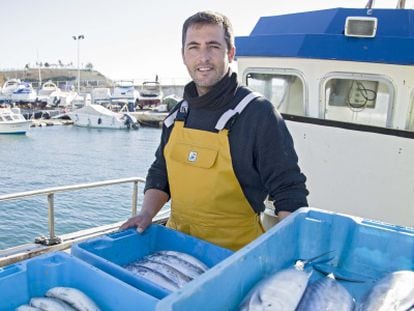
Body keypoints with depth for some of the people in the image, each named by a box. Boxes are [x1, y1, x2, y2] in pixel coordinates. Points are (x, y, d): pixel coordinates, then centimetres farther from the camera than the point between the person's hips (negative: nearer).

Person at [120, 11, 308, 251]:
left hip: (235, 253, -5)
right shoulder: (178, 114, 4)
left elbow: (289, 193, -15)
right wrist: (147, 213, -1)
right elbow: (160, 174, 14)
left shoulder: (259, 113, -15)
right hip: (177, 241, 6)